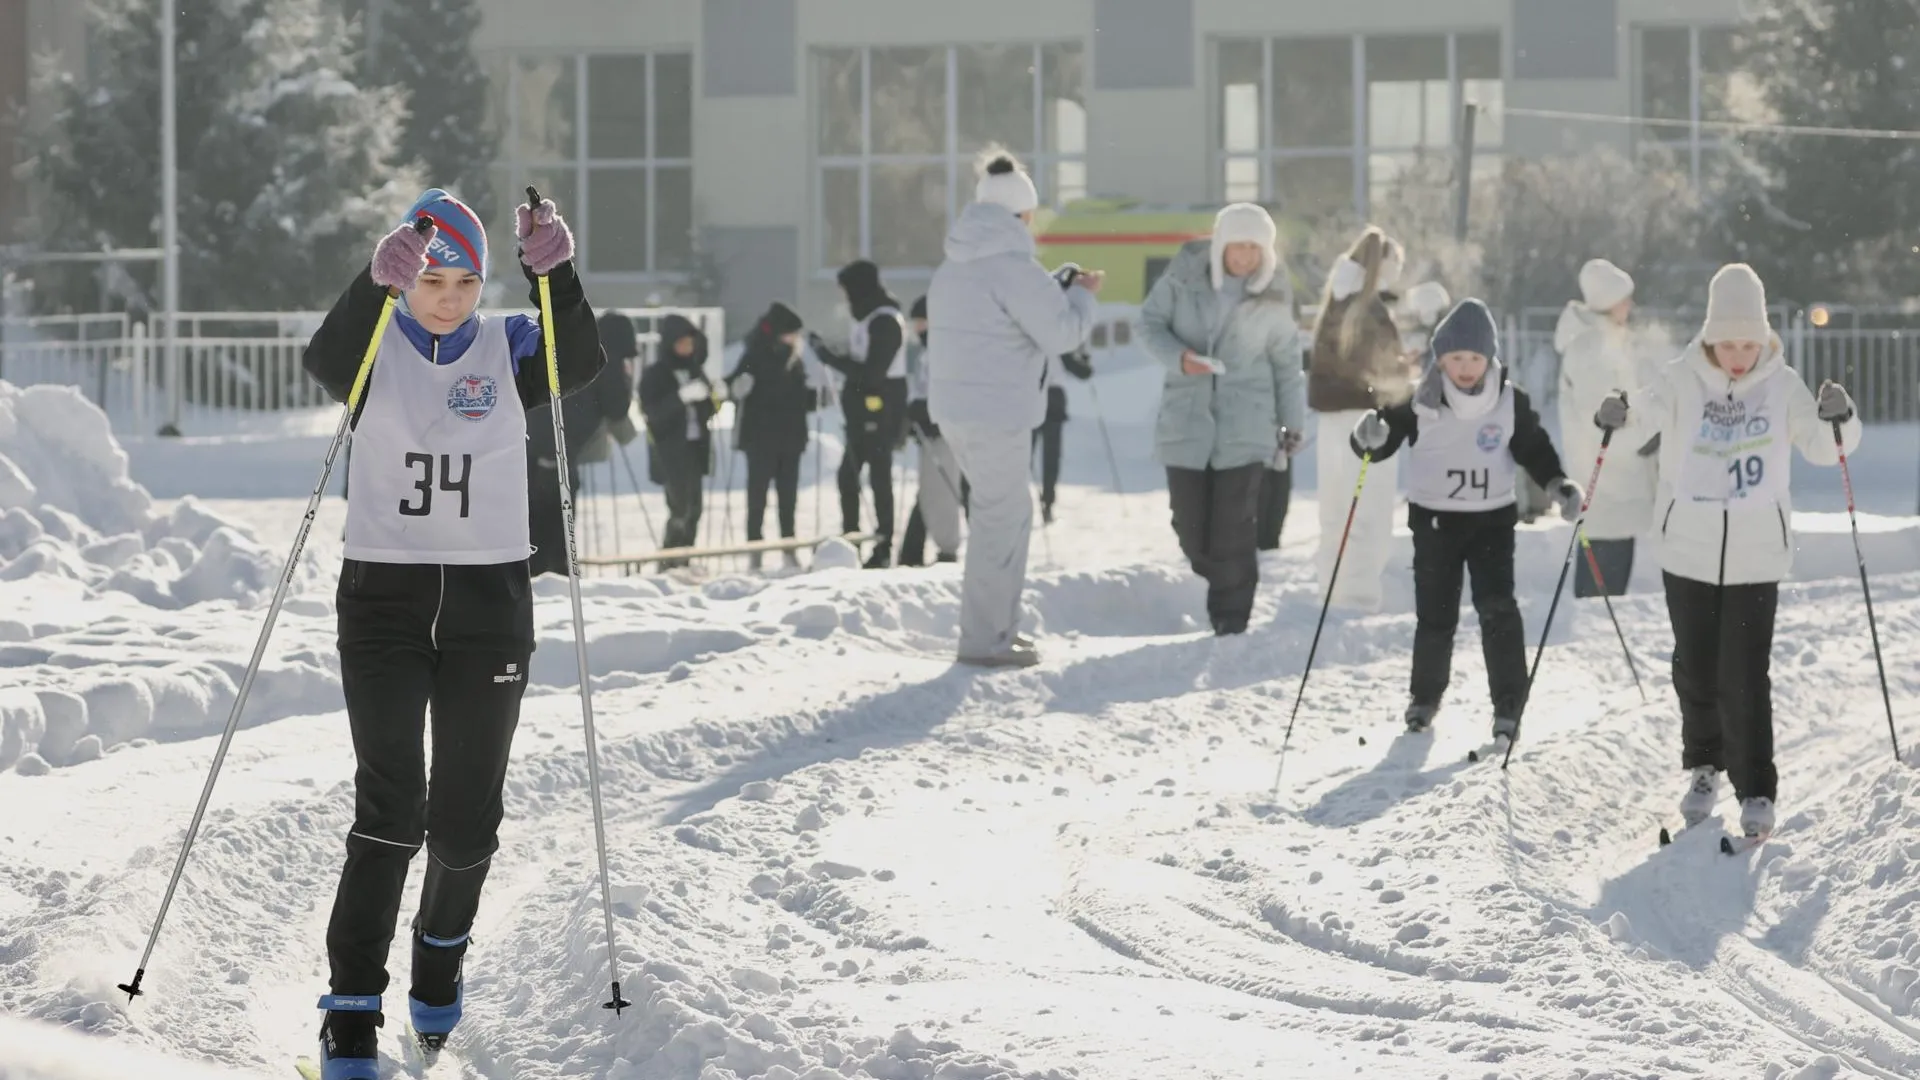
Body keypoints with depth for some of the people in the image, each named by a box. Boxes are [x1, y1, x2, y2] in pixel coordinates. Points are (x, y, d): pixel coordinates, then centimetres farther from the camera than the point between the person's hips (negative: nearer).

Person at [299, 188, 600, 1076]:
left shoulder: (509, 347, 3)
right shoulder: (376, 349, -1)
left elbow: (581, 366, -18)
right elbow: (325, 361, -24)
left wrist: (556, 275, -34)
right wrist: (376, 286, -42)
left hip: (488, 601, 2)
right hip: (383, 594, -2)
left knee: (466, 817, 8)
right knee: (389, 804, -14)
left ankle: (442, 951, 37)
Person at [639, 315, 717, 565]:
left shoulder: (695, 370, 11)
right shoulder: (654, 374, -7)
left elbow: (706, 406, 22)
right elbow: (652, 411, -18)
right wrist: (682, 396, -27)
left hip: (695, 447, 6)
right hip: (670, 449, -6)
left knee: (693, 509, 6)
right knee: (682, 508, -13)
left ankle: (682, 562, 12)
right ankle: (669, 563, -7)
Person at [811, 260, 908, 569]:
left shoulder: (884, 322, -16)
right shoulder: (869, 319, 15)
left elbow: (872, 372, -22)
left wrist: (831, 358, -19)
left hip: (879, 413, -10)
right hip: (862, 414, 10)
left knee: (879, 479, -6)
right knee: (848, 474, 14)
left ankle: (883, 549, -2)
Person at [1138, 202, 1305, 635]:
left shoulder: (1272, 296, -2)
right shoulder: (1185, 274, -5)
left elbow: (1286, 360, 9)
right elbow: (1150, 323, 1)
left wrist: (1293, 422, 13)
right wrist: (1178, 358, -18)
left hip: (1244, 425, -1)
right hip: (1186, 418, 1)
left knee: (1233, 529, -9)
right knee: (1190, 528, 4)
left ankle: (1231, 620, 2)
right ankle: (1228, 586, 31)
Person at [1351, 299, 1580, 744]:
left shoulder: (1511, 402, -6)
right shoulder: (1420, 402, -9)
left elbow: (1533, 448, 4)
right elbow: (1383, 440, -7)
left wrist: (1558, 484, -13)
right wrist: (1371, 435, -31)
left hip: (1493, 518, 0)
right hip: (1434, 519, 0)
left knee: (1497, 608, -10)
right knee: (1435, 615, 4)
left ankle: (1509, 704, -2)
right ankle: (1426, 696, 26)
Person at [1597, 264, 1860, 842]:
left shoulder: (1782, 385, -3)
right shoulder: (1684, 381, -6)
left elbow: (1824, 447, 1)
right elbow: (1651, 407, -19)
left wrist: (1838, 420, -20)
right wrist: (1620, 412, -41)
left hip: (1755, 555, -1)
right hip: (1689, 550, 1)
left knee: (1746, 677, -7)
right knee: (1695, 670, 11)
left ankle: (1755, 791, 0)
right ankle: (1703, 767, 32)